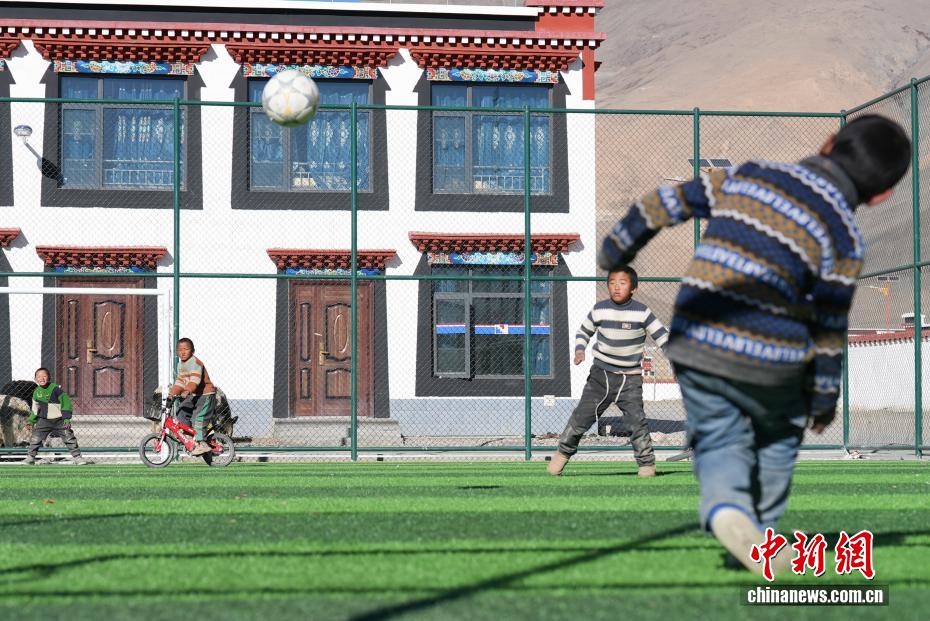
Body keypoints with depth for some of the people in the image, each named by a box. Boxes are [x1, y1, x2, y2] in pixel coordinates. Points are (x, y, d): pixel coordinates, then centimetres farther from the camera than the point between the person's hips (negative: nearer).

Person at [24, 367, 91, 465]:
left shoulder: (55, 389, -13)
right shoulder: (36, 392, 1)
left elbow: (66, 403, -9)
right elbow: (35, 409, 15)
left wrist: (67, 418, -13)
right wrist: (31, 421, 12)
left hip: (59, 420, -3)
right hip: (44, 420, 3)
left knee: (69, 438, -1)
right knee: (36, 438, -7)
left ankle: (77, 457, 8)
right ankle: (30, 456, 6)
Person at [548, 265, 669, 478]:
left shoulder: (642, 312, -8)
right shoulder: (599, 309, -2)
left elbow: (661, 335, -4)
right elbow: (584, 331, 13)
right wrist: (580, 350, -5)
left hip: (630, 379, -2)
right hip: (601, 374, 2)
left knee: (637, 420, -12)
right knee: (582, 416, 2)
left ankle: (647, 462, 4)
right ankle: (563, 452, 23)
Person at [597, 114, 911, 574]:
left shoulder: (747, 176, 5)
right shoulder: (845, 239, -5)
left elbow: (662, 205, 9)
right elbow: (829, 327, -2)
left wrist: (614, 252, 24)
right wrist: (825, 397, 12)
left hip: (695, 347, 2)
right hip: (768, 362, -2)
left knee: (718, 439, 15)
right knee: (778, 434, 26)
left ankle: (725, 506, -13)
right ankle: (761, 530, 26)